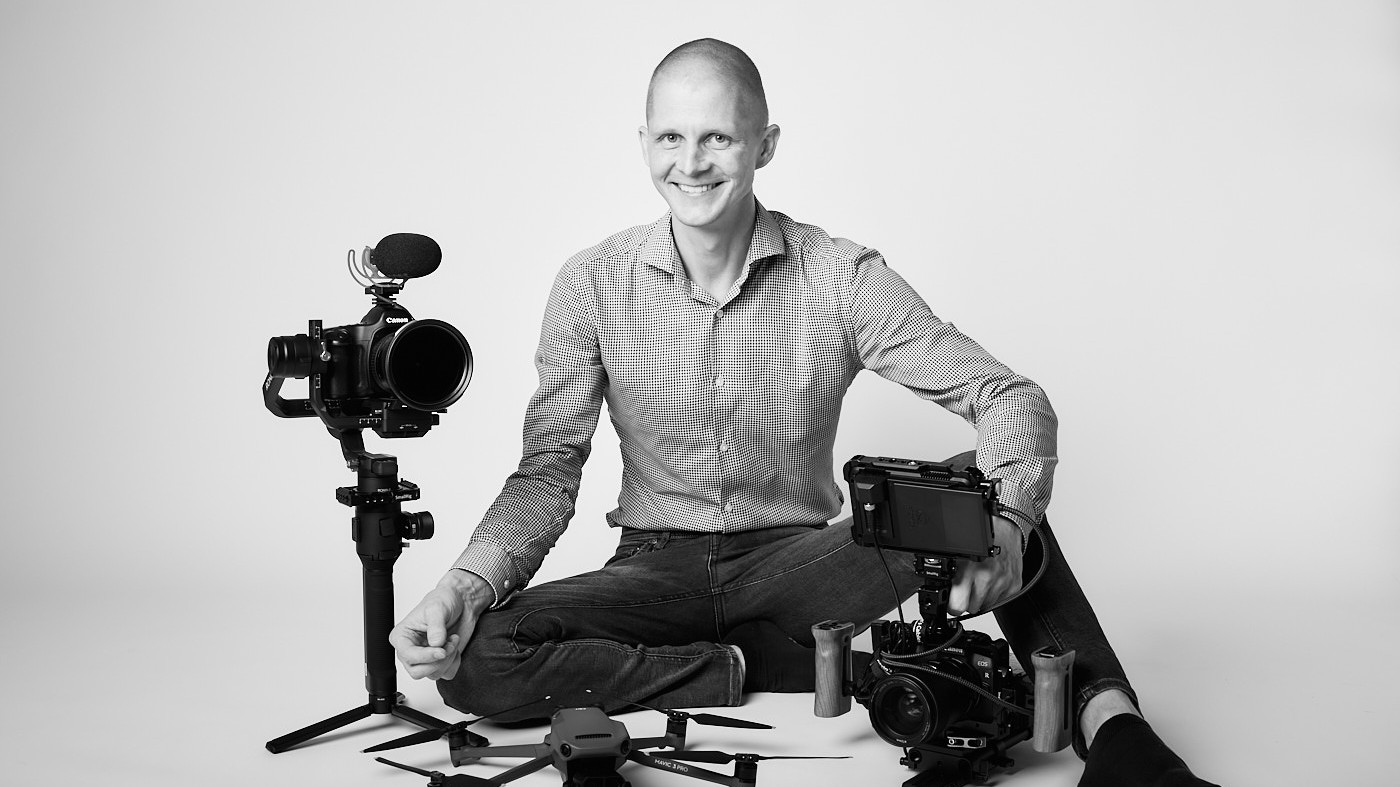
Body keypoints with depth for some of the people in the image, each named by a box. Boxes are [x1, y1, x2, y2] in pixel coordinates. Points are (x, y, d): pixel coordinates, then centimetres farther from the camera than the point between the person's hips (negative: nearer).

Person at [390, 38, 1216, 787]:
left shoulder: (842, 278, -9)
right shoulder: (593, 285, -6)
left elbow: (1010, 397, -14)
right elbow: (550, 470, -4)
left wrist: (1003, 520, -36)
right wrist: (468, 584, -23)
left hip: (798, 562, -1)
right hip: (659, 568, 2)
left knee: (984, 483, -25)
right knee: (475, 658, -27)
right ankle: (778, 667, -18)